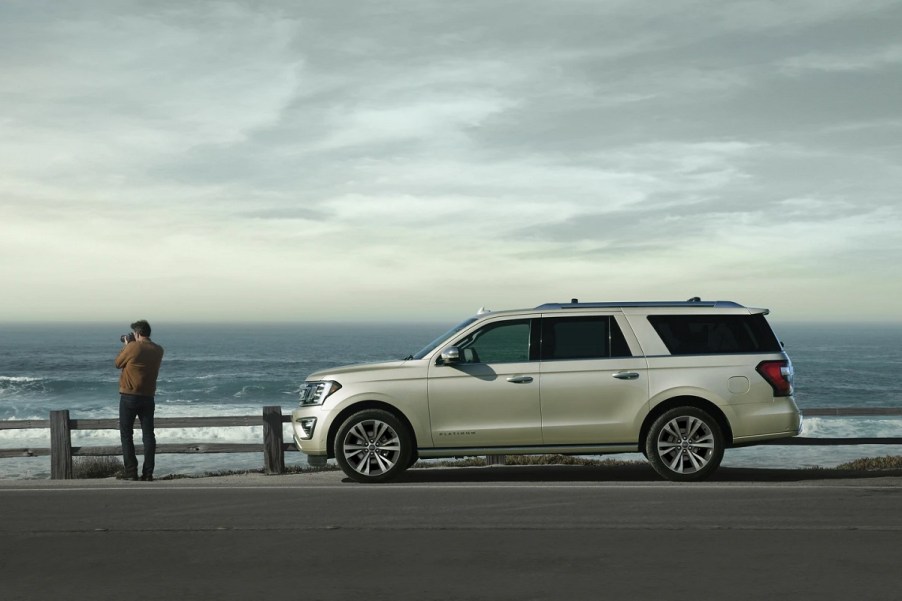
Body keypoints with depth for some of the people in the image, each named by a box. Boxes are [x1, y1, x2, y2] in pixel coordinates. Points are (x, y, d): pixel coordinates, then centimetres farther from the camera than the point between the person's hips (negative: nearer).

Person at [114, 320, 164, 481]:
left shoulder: (133, 347, -13)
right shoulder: (158, 350, 3)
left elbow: (118, 363, 1)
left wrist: (125, 346, 13)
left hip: (129, 397, -4)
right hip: (148, 397, 4)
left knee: (127, 434, 5)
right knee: (148, 435, 7)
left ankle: (131, 472, 0)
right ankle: (148, 473, 3)